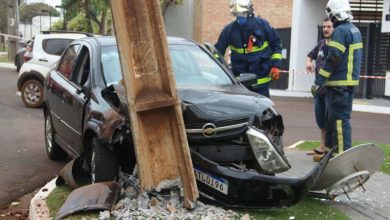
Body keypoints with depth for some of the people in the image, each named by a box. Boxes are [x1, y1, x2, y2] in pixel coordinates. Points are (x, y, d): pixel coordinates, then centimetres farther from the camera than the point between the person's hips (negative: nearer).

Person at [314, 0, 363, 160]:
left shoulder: (340, 31, -14)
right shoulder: (354, 30, 16)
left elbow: (333, 60, -20)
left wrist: (320, 80, -16)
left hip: (339, 83, -10)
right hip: (350, 80, 10)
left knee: (340, 118, -8)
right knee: (332, 116, 17)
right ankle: (329, 148, 25)